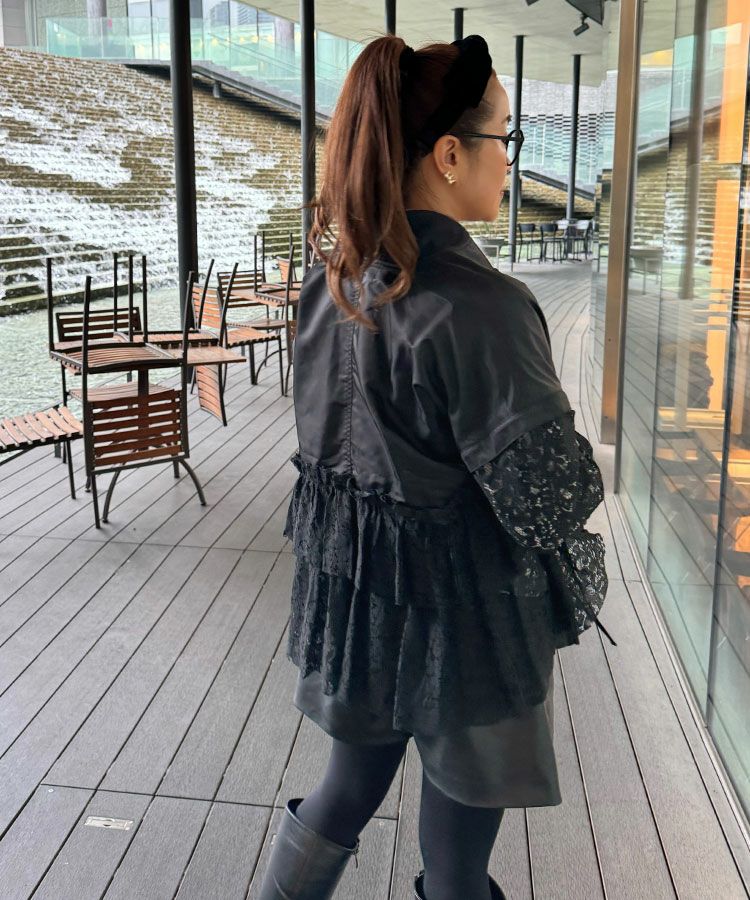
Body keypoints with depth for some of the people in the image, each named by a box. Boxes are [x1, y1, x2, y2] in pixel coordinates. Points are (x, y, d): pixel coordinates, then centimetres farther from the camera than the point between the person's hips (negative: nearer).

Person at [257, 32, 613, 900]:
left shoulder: (330, 277, -1)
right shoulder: (477, 305, -26)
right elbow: (552, 495, -22)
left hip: (351, 595, 7)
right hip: (457, 618, -7)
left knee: (350, 785, 26)